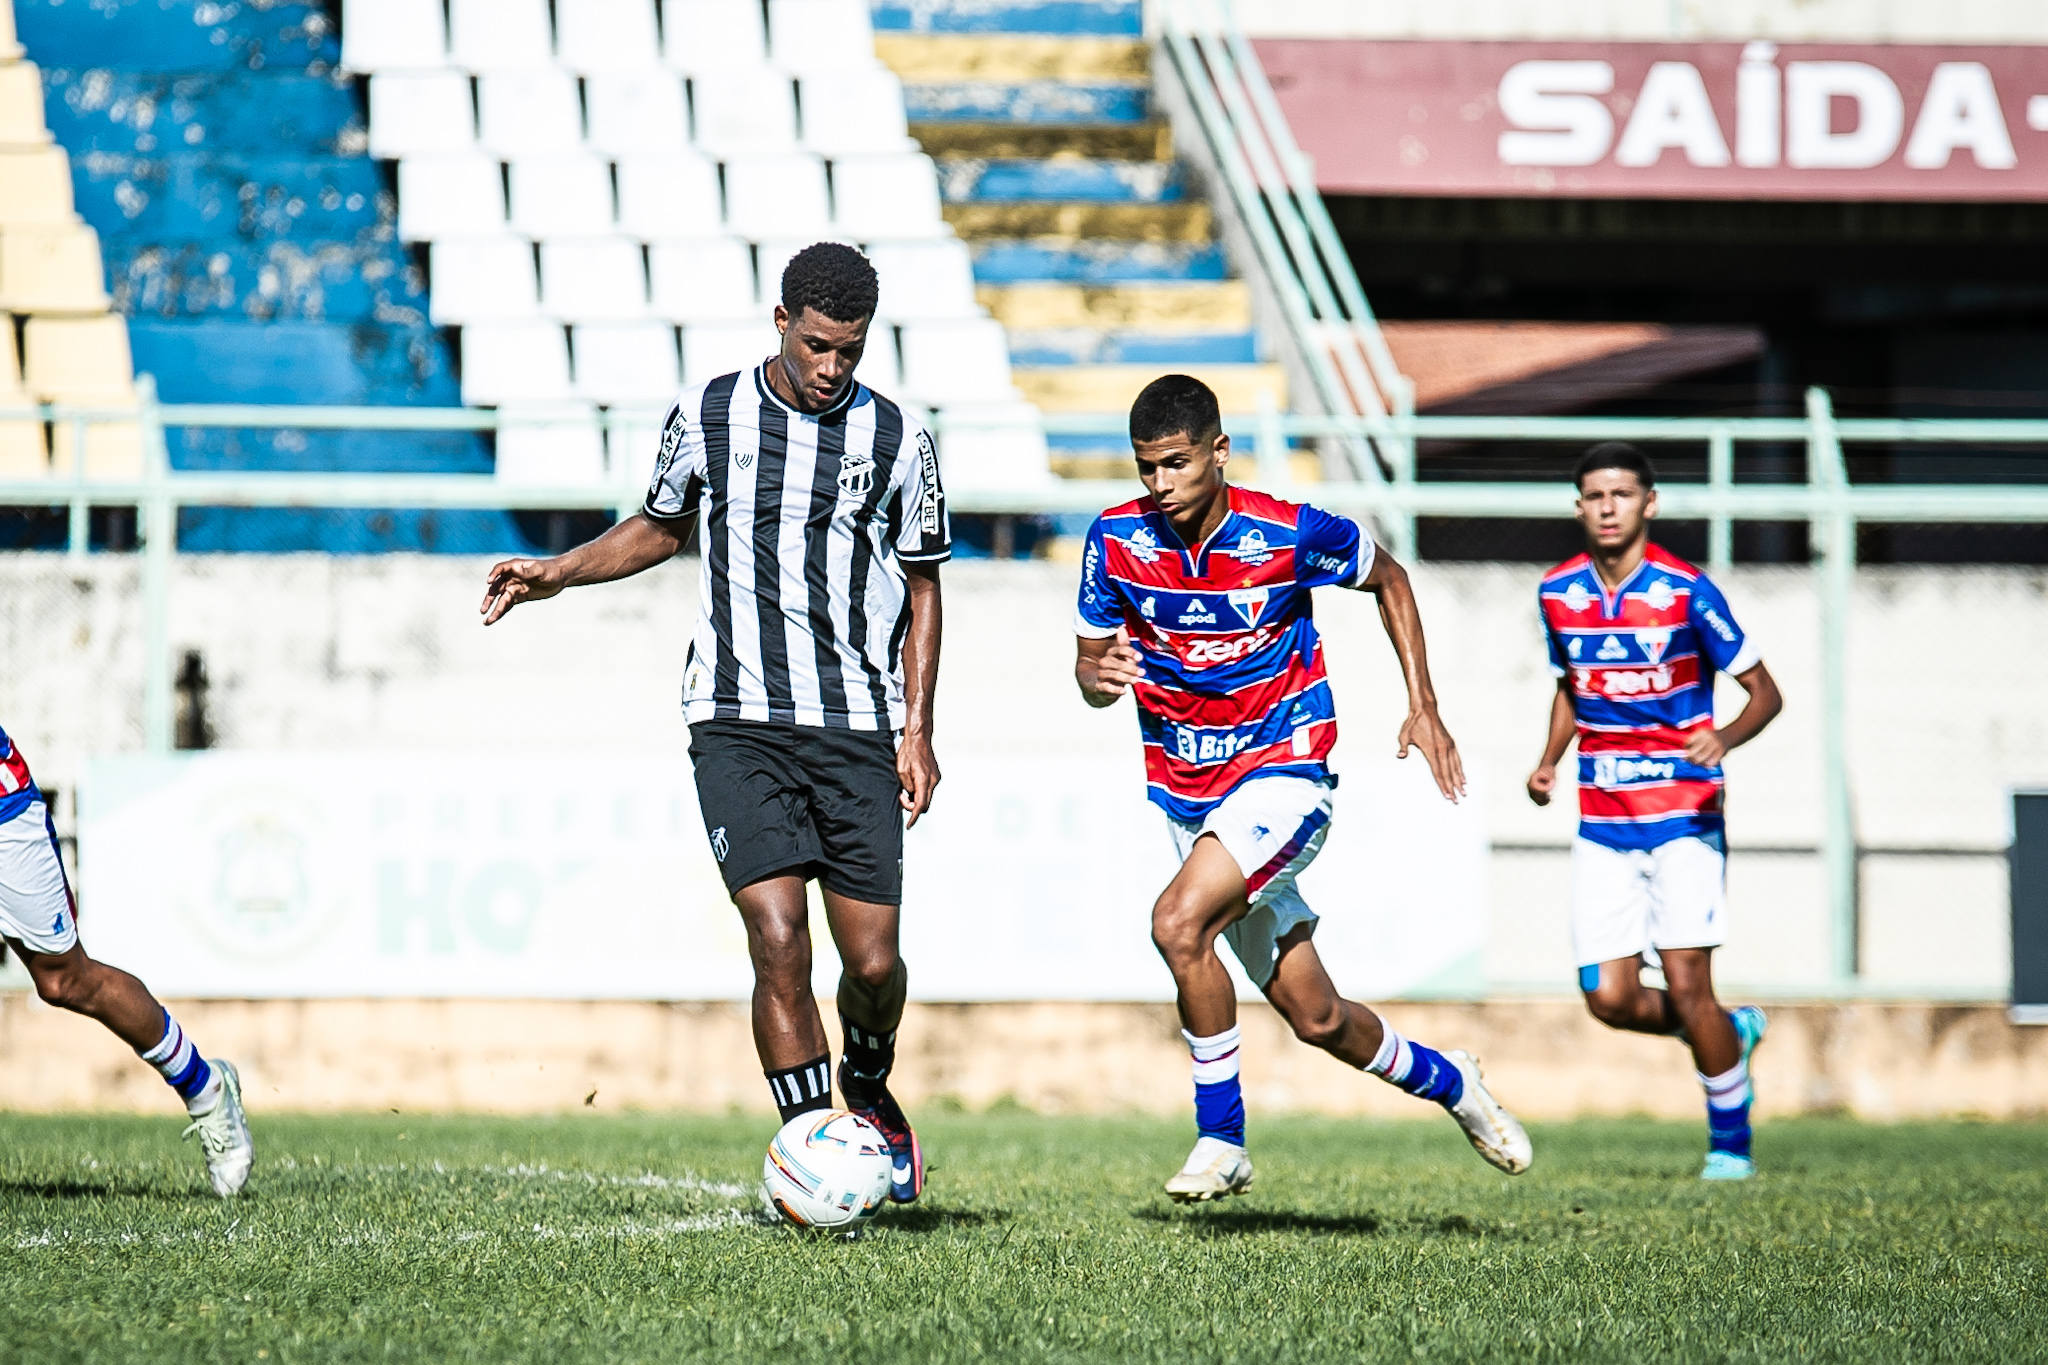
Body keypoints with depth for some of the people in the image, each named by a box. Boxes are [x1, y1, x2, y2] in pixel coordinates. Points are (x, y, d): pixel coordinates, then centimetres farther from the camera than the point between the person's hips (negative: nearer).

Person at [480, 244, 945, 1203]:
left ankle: (869, 1089, 33)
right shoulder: (706, 416, 2)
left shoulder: (894, 438, 2)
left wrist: (916, 728, 3)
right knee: (778, 936, -16)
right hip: (737, 722, -1)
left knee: (872, 960, -1)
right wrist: (557, 574, 7)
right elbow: (662, 527, 21)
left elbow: (922, 583, 11)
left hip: (858, 729, 1)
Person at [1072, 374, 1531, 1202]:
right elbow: (1089, 662, 4)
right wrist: (1099, 677, -21)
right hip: (1187, 792, 4)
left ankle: (1221, 1140, -15)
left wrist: (1424, 709, 1)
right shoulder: (1116, 541, -7)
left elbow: (1388, 580, 5)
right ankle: (1445, 1081, 36)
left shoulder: (1289, 536, -15)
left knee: (1179, 921, -30)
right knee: (1317, 1018, 7)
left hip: (1284, 772, -4)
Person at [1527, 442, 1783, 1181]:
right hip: (1602, 823, 4)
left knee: (1686, 986, -11)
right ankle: (1730, 1032, 25)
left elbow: (1764, 692, -5)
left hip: (1683, 814, -4)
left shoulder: (1686, 591, -10)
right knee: (1610, 999, -5)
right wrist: (1549, 760, 7)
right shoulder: (1558, 593, 5)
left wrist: (1725, 738, -25)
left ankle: (1731, 1142, 7)